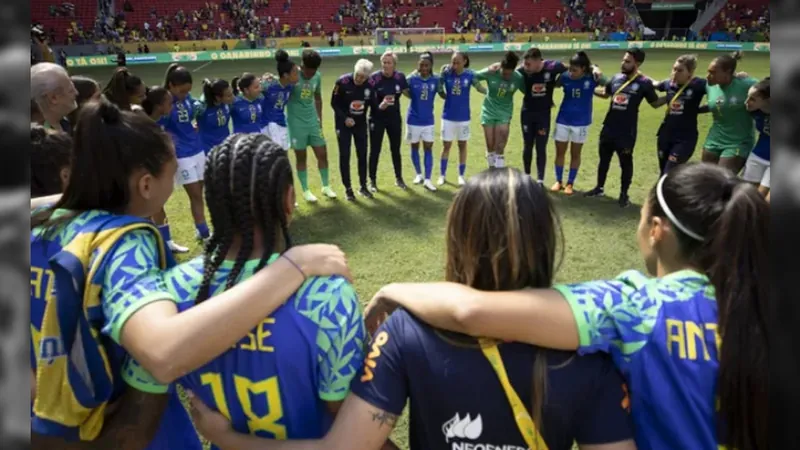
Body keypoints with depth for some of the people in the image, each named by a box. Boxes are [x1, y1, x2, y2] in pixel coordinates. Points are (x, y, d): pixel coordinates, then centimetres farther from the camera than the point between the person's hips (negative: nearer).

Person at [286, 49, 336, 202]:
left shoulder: (317, 76, 1)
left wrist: (319, 118, 14)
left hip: (313, 121, 4)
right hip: (296, 123, -4)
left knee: (322, 154, 7)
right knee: (301, 157, 5)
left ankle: (326, 186, 24)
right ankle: (305, 191, 18)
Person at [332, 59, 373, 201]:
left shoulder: (370, 84, -10)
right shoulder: (342, 82, -18)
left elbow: (371, 102, 4)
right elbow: (334, 103, -10)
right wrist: (345, 118, -18)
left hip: (361, 123, 3)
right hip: (344, 123, -3)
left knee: (362, 155, 6)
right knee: (344, 156, 1)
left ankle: (363, 186, 20)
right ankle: (348, 188, 12)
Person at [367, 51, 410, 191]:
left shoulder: (400, 76, -5)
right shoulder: (374, 78, -16)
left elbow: (409, 93, 10)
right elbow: (367, 98, -16)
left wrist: (404, 91, -6)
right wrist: (378, 105, -28)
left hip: (395, 118, 3)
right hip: (377, 118, -3)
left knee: (396, 149, 13)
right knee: (375, 150, 2)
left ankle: (399, 178, 28)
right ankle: (372, 181, 14)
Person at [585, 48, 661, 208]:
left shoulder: (644, 83, -9)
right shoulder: (616, 77, 4)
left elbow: (655, 103, 0)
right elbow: (605, 94, 22)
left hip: (627, 131, -5)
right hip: (609, 127, 5)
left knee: (626, 162, 6)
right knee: (604, 158, 16)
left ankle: (624, 194, 19)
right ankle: (599, 188, 32)